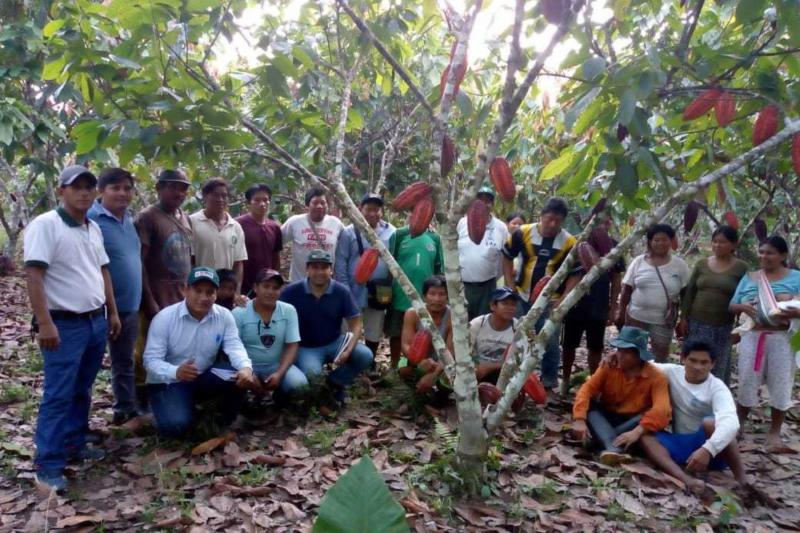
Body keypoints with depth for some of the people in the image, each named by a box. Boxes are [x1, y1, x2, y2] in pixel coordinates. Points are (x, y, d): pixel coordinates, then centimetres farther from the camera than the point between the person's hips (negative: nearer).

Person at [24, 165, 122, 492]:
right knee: (58, 395, -3)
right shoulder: (45, 225, -12)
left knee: (82, 391, 16)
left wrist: (112, 312, 17)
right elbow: (33, 275, -18)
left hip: (96, 321, 8)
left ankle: (74, 445, 29)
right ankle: (48, 466, 5)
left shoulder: (94, 229, 12)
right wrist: (44, 323, -22)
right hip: (64, 325, -7)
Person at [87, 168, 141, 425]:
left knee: (125, 362, 20)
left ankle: (125, 409, 34)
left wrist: (143, 299, 17)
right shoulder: (90, 219, -16)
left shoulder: (129, 219, 10)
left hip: (130, 306, 8)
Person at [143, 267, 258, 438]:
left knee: (241, 377, -23)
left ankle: (222, 424, 2)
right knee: (176, 425, -29)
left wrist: (246, 367, -43)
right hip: (167, 383, -3)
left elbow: (234, 346, -19)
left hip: (203, 378, 3)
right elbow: (151, 359, -20)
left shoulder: (224, 316, -9)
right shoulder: (164, 318, -17)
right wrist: (175, 372, -42)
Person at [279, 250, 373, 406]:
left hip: (334, 343, 3)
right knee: (312, 372, -35)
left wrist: (348, 350, -23)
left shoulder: (342, 291, -10)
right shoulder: (292, 291, -14)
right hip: (305, 347, -3)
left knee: (365, 356, -21)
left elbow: (355, 325, -8)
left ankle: (335, 382, 8)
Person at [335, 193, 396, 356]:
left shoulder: (391, 232, 0)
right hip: (355, 292, -2)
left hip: (379, 293, 2)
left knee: (374, 333, 17)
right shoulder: (349, 232, -4)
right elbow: (340, 262, -5)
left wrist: (393, 288, 0)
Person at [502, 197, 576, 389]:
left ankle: (549, 378, 23)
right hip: (522, 297, 2)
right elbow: (507, 256, 5)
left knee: (550, 342, 3)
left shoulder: (569, 242, -10)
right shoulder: (524, 232, -8)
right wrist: (510, 285, -1)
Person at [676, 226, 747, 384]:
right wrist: (683, 318, 2)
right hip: (697, 324, 2)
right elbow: (689, 292, 7)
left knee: (718, 369, 7)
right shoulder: (701, 264, 5)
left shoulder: (741, 268, -2)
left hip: (723, 327, -2)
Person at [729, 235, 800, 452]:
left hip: (782, 338, -1)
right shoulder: (749, 278, 9)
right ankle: (737, 424, 23)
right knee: (747, 382, 8)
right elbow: (732, 306, 9)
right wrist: (743, 307, -12)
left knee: (781, 385, 4)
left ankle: (774, 433, 18)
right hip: (752, 336, 2)